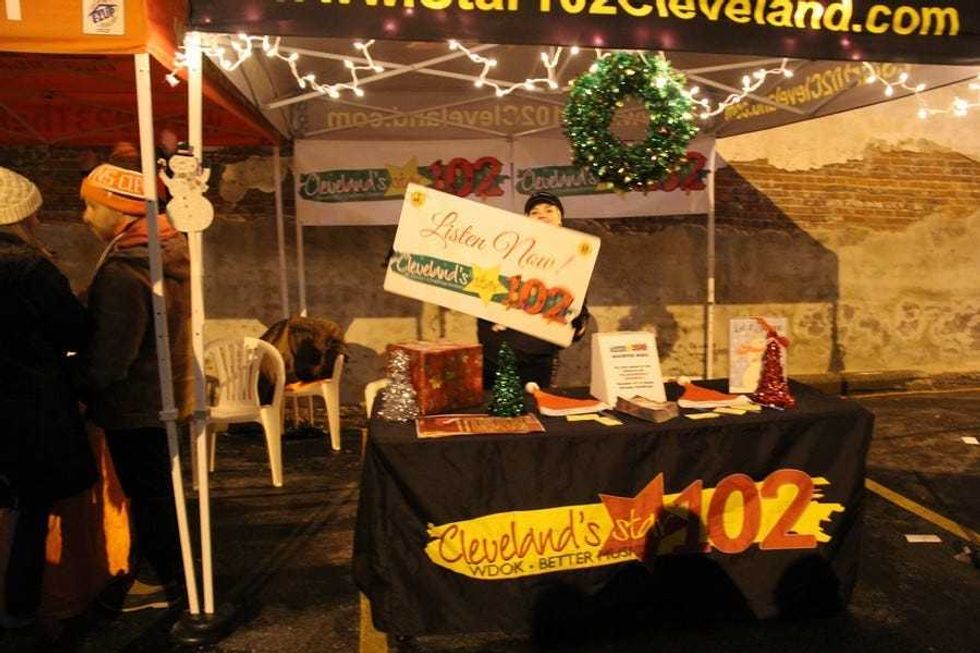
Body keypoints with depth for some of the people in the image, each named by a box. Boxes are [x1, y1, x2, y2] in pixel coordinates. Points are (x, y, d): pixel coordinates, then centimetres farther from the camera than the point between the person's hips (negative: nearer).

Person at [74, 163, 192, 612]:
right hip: (164, 395, 9)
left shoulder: (122, 273, -28)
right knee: (159, 488, 23)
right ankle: (164, 569, 41)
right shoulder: (170, 248, 1)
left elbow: (107, 362, -26)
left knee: (146, 494, 9)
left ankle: (158, 580, 28)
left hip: (133, 407, -9)